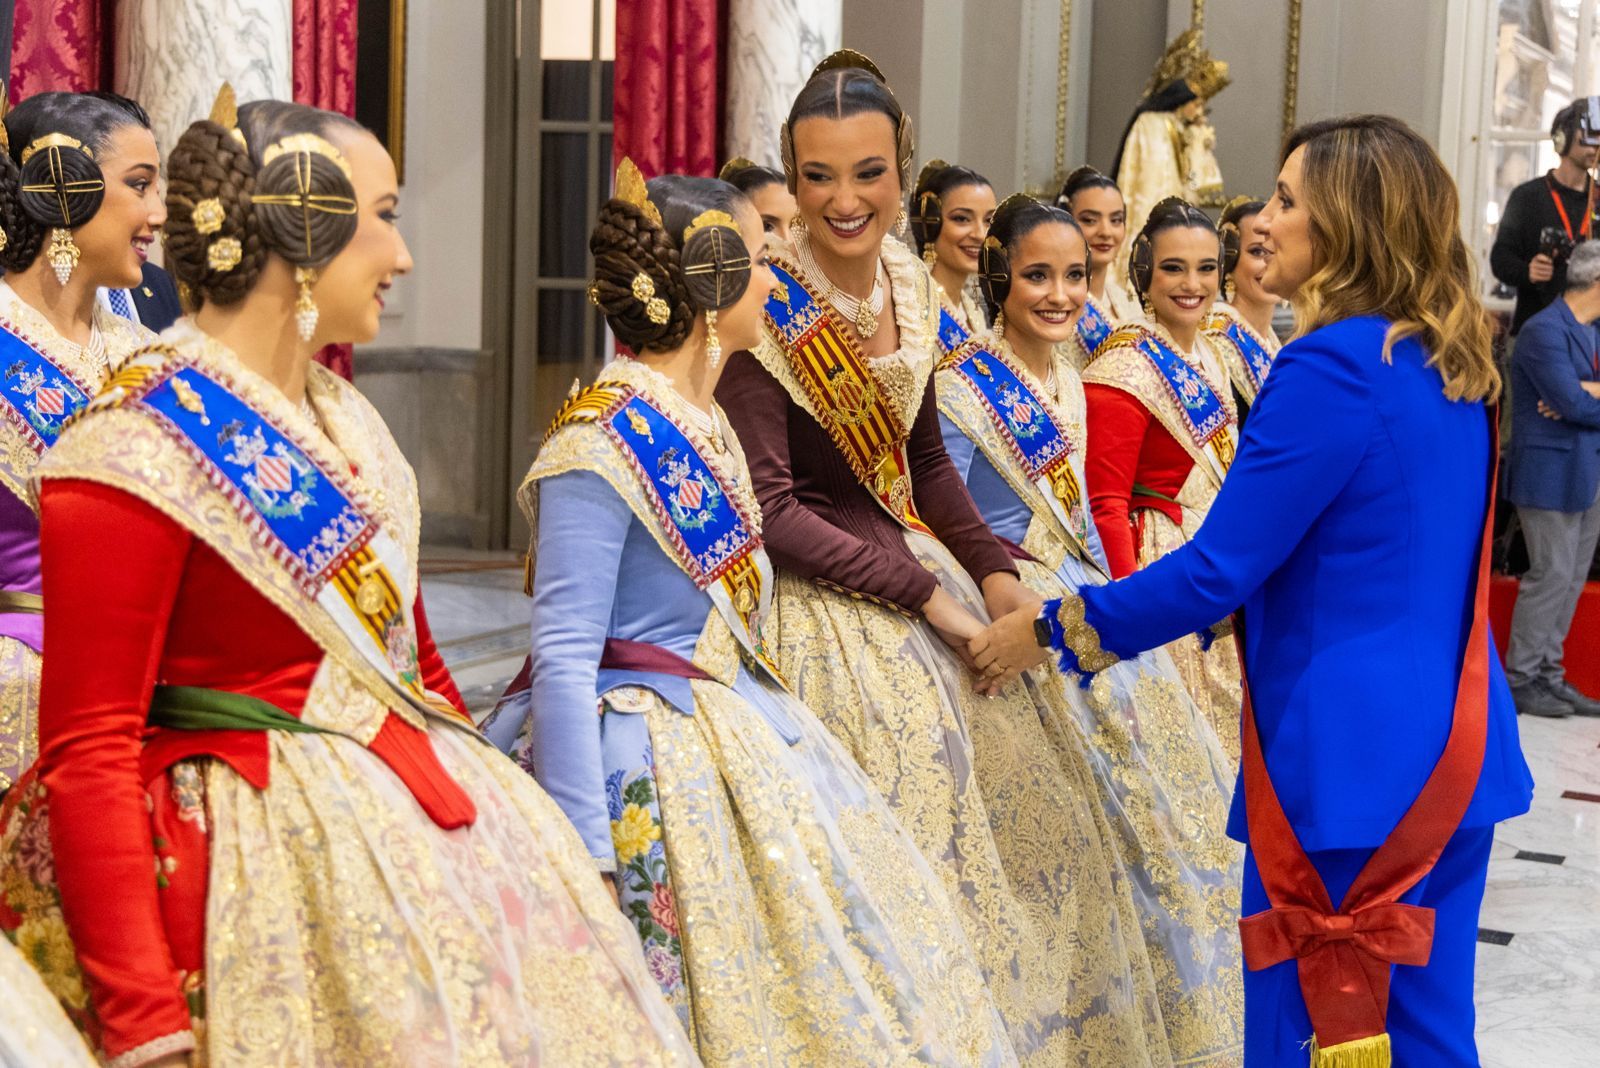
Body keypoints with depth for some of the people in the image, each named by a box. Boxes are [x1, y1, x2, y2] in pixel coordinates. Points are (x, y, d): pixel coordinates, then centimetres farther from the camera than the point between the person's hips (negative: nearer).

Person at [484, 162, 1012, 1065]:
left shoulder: (706, 425, 9)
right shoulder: (602, 443, -18)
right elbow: (562, 661, -21)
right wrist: (585, 862, -24)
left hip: (742, 744, 9)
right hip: (652, 779, -9)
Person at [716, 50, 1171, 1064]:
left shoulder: (909, 285, 2)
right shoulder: (765, 310, -18)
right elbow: (769, 511, -20)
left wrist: (994, 570, -1)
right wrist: (926, 593, -20)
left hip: (918, 570, 8)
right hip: (822, 597, -7)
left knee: (1030, 816, 15)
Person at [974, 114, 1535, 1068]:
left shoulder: (1334, 367, -17)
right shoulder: (1453, 366, 9)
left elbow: (1222, 568, -16)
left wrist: (1056, 629, -4)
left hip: (1348, 754, -8)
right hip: (1455, 746, 8)